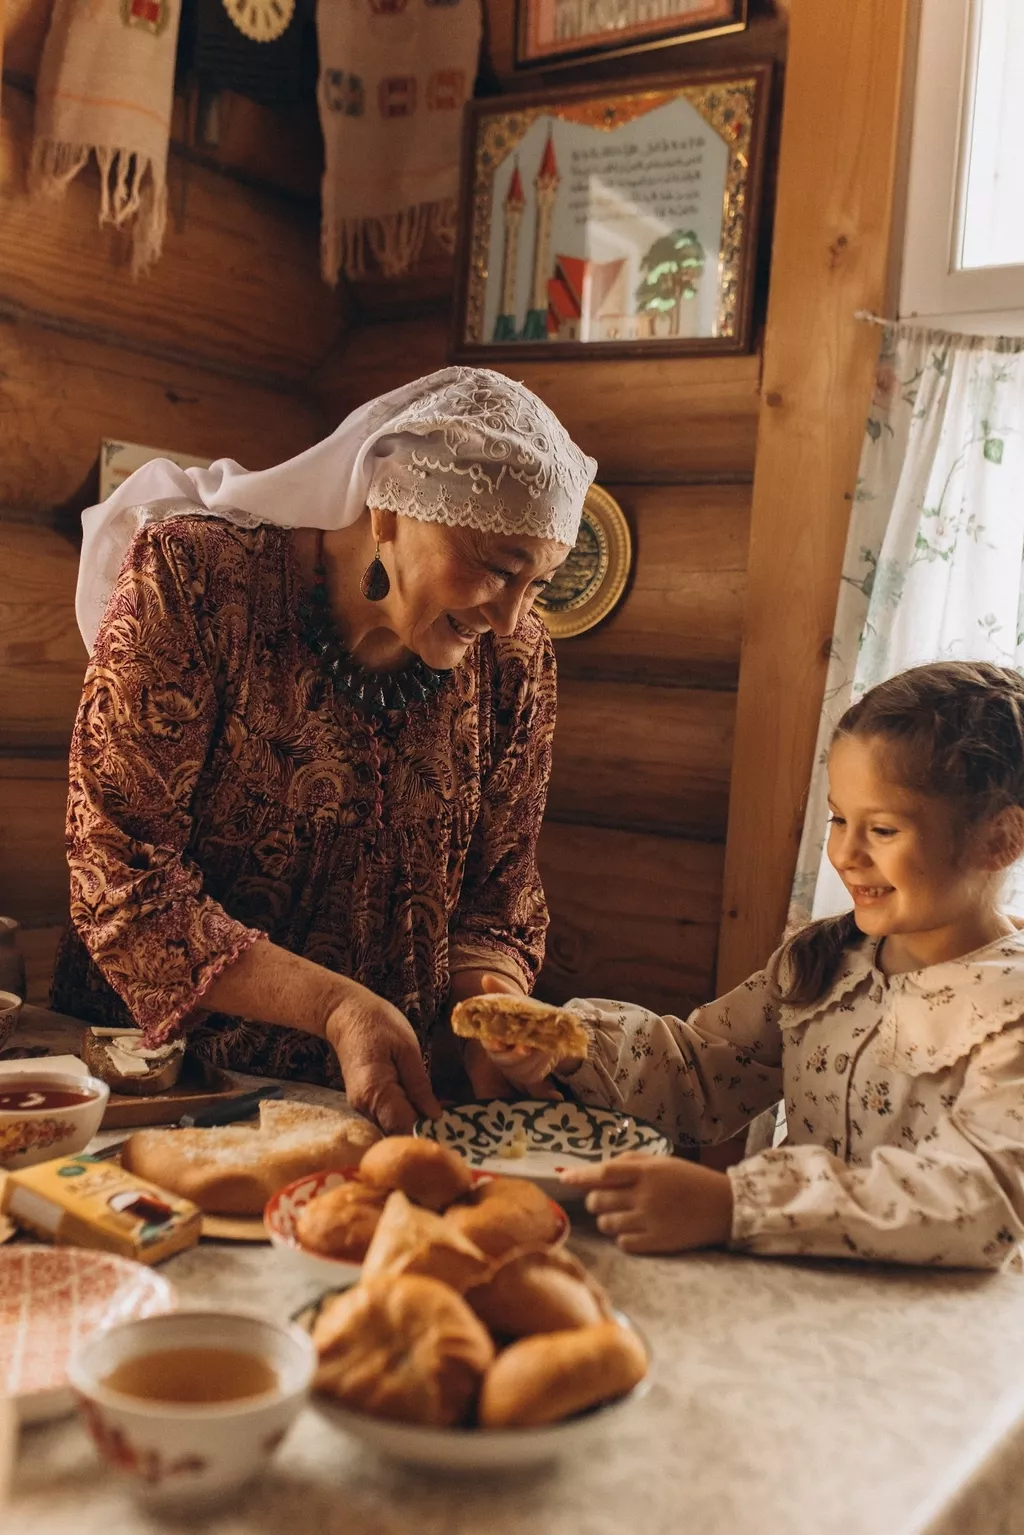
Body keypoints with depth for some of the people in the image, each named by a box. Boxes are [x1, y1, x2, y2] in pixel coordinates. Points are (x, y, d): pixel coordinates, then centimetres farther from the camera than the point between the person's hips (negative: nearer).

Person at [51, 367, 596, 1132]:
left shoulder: (515, 658, -2)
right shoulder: (191, 581, -15)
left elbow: (498, 897, 6)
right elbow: (123, 875, -17)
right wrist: (334, 1006, -26)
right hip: (160, 1068, -2)